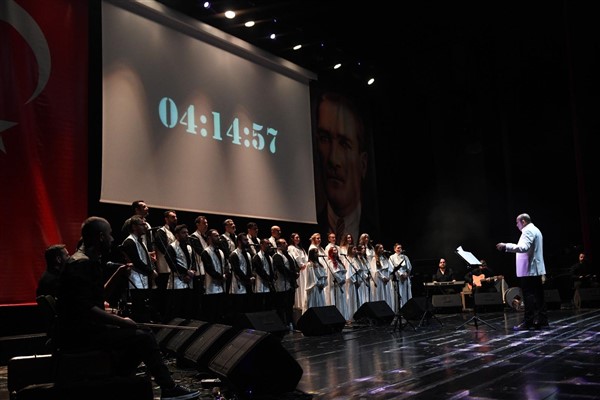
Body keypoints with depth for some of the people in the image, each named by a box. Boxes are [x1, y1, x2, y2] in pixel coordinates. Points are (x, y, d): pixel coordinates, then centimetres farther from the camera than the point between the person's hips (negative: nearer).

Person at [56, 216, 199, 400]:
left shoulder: (88, 260, 13)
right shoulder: (81, 263, -19)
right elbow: (85, 308, -27)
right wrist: (121, 321, -20)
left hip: (84, 327, 11)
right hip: (79, 333, -11)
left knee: (138, 335, 14)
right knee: (144, 337, -15)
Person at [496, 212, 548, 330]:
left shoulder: (528, 231, -12)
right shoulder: (535, 230, 21)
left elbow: (523, 247, -26)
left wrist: (506, 246, -26)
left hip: (529, 270, -10)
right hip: (537, 269, 10)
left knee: (529, 296, -9)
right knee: (538, 296, 10)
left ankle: (528, 322, -8)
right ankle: (542, 320, 12)